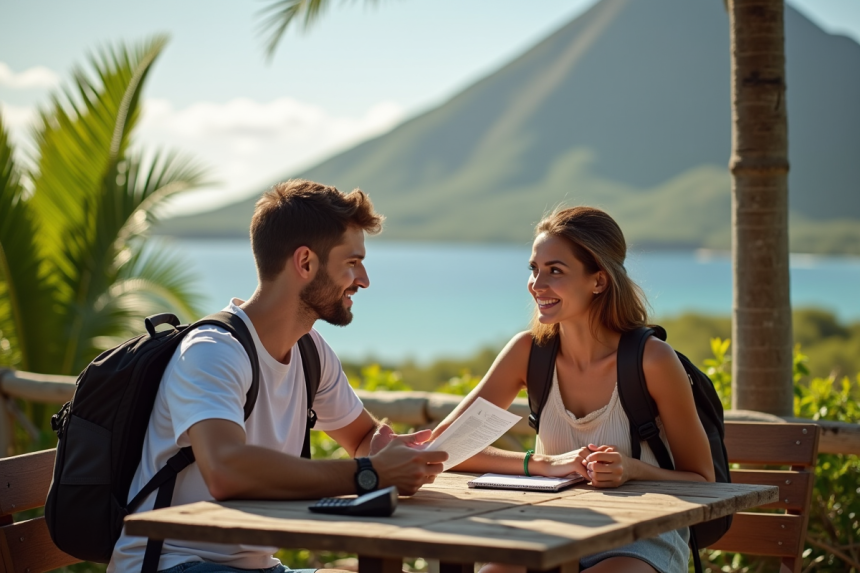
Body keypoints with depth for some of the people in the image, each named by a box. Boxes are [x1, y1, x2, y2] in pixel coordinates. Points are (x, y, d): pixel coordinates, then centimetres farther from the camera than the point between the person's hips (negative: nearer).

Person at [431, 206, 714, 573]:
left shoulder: (651, 360, -14)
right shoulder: (529, 351, -4)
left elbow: (702, 480, -3)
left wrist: (633, 470, -24)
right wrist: (545, 464, -22)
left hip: (642, 542, -2)